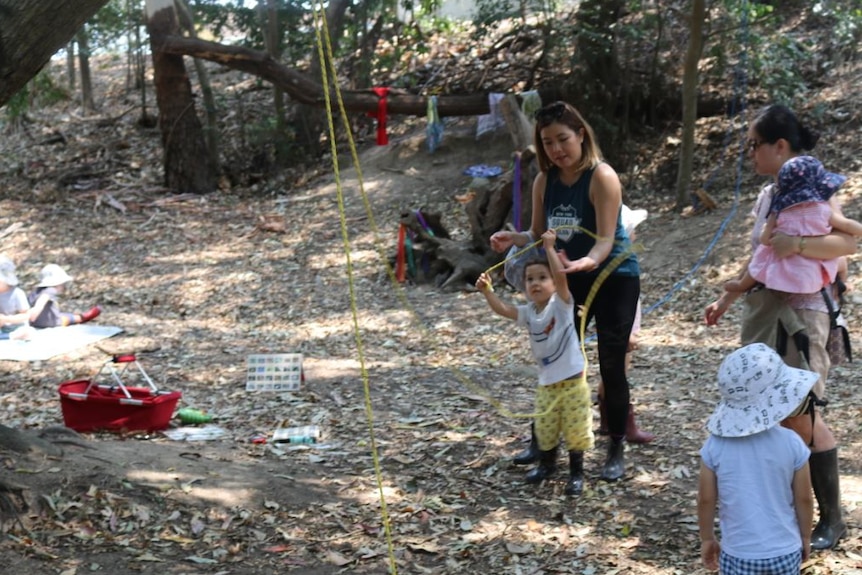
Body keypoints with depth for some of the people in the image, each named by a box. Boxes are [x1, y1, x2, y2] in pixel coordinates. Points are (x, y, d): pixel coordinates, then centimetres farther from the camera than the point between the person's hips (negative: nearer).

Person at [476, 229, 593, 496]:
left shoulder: (562, 303, -10)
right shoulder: (529, 313, 2)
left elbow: (560, 275, -26)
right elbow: (503, 309, -11)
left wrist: (549, 248, -25)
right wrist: (487, 291, -23)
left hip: (572, 381, -5)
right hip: (546, 383, 5)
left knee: (576, 430, 3)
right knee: (544, 429, 16)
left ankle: (576, 473, 18)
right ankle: (547, 464, 40)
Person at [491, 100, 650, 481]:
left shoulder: (602, 177, -20)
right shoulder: (545, 181, -3)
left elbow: (606, 239, -26)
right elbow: (539, 235, 2)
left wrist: (588, 262, -47)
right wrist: (514, 239, -19)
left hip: (613, 277, -5)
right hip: (571, 278, 6)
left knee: (611, 366, -4)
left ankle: (616, 451, 10)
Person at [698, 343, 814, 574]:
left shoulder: (716, 446, -11)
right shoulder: (792, 444, -12)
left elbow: (706, 499, -3)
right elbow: (804, 499, -2)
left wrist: (707, 539, 13)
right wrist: (805, 538, 15)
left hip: (738, 554, 0)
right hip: (785, 552, 1)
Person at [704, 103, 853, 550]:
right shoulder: (767, 195, 12)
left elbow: (849, 241, -24)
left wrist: (797, 244, -36)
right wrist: (725, 299, 22)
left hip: (798, 315, -8)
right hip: (762, 310, 8)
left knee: (800, 417, -5)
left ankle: (831, 518, 8)